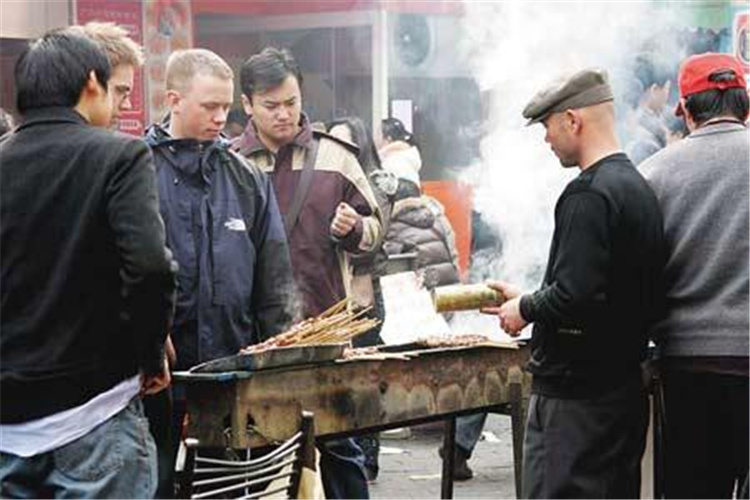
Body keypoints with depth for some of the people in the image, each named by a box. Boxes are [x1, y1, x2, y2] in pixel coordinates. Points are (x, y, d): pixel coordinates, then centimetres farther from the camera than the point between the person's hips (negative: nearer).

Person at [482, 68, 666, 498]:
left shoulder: (588, 195, -17)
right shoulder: (639, 187, 13)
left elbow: (575, 294, -25)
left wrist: (525, 309, -6)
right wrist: (527, 299, 17)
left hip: (574, 397, -10)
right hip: (625, 389, 10)